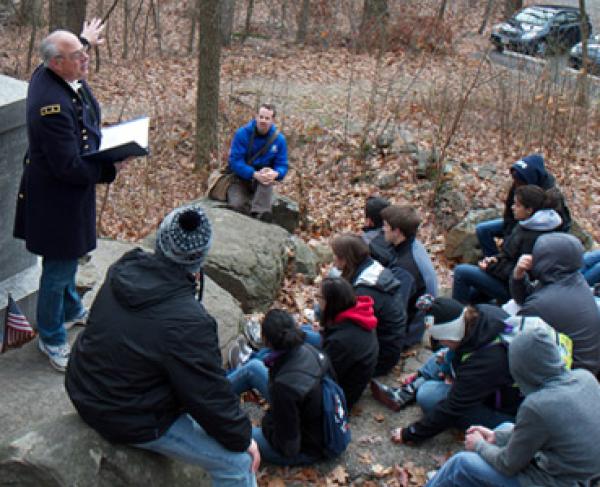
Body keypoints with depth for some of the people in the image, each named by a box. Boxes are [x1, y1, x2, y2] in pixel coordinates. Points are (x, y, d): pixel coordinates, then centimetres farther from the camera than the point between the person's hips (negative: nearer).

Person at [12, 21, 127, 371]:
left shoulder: (50, 75, -4)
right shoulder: (52, 104, -33)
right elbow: (70, 167, -31)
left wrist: (85, 41, 38)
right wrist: (109, 169, -21)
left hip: (69, 190, 10)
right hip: (57, 198, -10)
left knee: (67, 257, 29)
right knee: (59, 267, 6)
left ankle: (70, 308, 51)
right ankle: (52, 338, 25)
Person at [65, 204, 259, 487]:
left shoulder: (123, 271, -7)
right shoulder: (187, 323, -31)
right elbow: (211, 397, -21)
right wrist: (243, 438, -3)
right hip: (129, 421, -8)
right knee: (239, 462, -3)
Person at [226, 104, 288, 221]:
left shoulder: (279, 139, -6)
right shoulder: (242, 133, -14)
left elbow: (282, 165, -4)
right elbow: (235, 161, -20)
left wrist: (275, 174, -30)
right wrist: (255, 174, -35)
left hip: (261, 183, 2)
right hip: (241, 178, -2)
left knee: (268, 176, -35)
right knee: (237, 205, -31)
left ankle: (260, 212, -45)